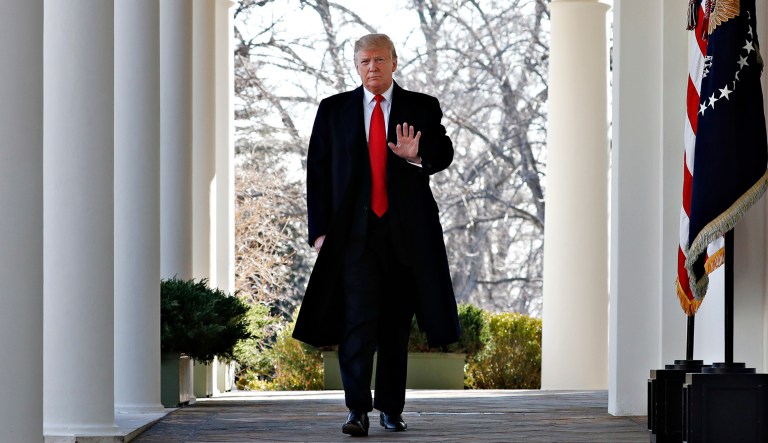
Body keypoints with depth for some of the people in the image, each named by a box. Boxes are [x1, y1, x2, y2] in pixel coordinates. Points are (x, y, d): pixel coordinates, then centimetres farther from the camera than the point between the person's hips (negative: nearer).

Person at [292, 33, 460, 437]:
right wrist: (320, 229, -1)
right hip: (354, 232, -1)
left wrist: (416, 156, -26)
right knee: (359, 320, -13)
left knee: (396, 324, 8)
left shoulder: (422, 109, 8)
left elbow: (444, 154, -3)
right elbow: (317, 172, 7)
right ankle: (358, 410, -14)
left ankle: (391, 408, 18)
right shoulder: (333, 110, 8)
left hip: (405, 232, 1)